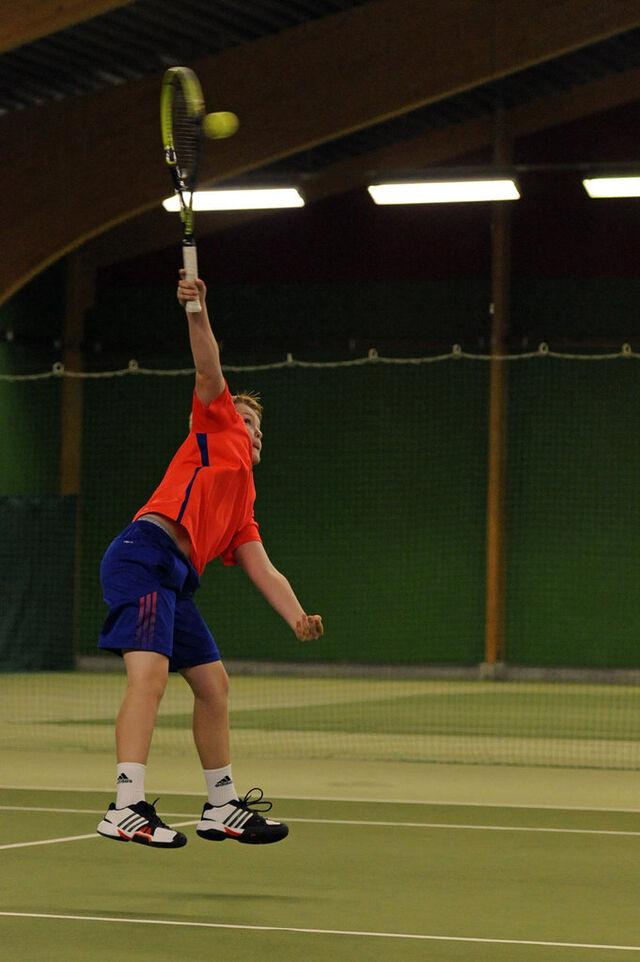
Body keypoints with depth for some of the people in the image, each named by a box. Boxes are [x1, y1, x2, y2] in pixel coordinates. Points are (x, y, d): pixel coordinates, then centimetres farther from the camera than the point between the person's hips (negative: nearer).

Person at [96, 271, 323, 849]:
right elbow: (210, 373, 2)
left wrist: (298, 618, 9)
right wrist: (197, 313, -14)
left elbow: (263, 570, 23)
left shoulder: (244, 507, 32)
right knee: (149, 674, -22)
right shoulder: (219, 431, 16)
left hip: (173, 582, 9)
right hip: (144, 556, -9)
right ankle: (127, 808, -31)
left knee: (213, 684, 14)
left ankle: (222, 808, 25)